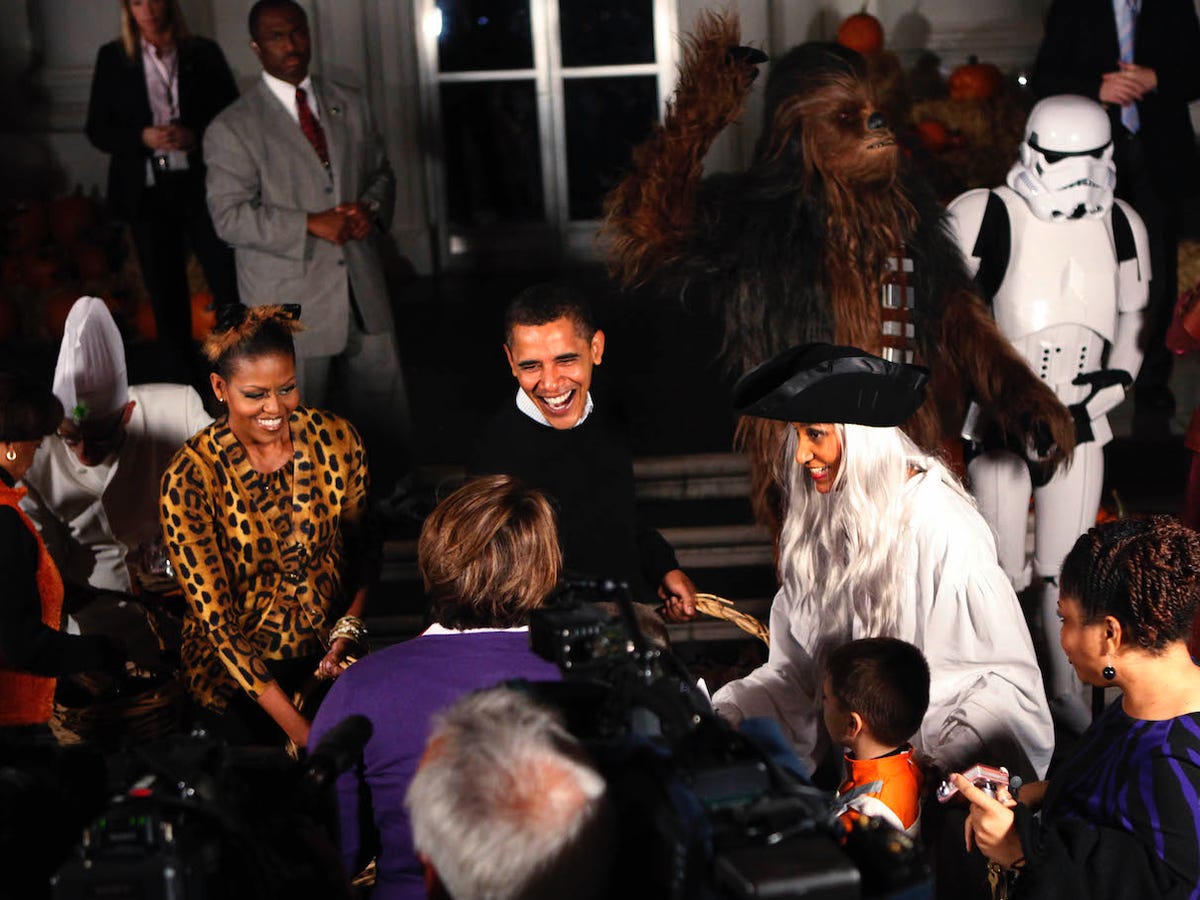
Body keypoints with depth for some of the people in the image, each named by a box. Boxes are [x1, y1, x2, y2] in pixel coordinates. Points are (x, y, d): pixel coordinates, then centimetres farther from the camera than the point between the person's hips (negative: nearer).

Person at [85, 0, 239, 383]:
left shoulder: (203, 53, 5)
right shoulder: (112, 58, 6)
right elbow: (97, 130, 5)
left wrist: (195, 135, -14)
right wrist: (143, 137, -13)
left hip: (200, 184, -1)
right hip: (146, 190, 1)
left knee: (228, 283, -10)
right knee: (164, 291, 7)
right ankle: (186, 374, 18)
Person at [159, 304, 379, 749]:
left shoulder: (337, 440, -8)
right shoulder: (189, 478, -17)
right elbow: (216, 617, -16)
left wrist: (348, 632, -10)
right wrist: (296, 727, -20)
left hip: (332, 658, 3)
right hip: (236, 674, -3)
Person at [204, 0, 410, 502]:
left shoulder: (350, 106, 9)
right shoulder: (232, 129, -7)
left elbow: (381, 174, 17)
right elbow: (230, 216, -14)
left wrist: (371, 208, -7)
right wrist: (313, 225, -22)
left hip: (362, 288, 5)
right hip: (292, 305, -5)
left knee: (384, 409, 14)